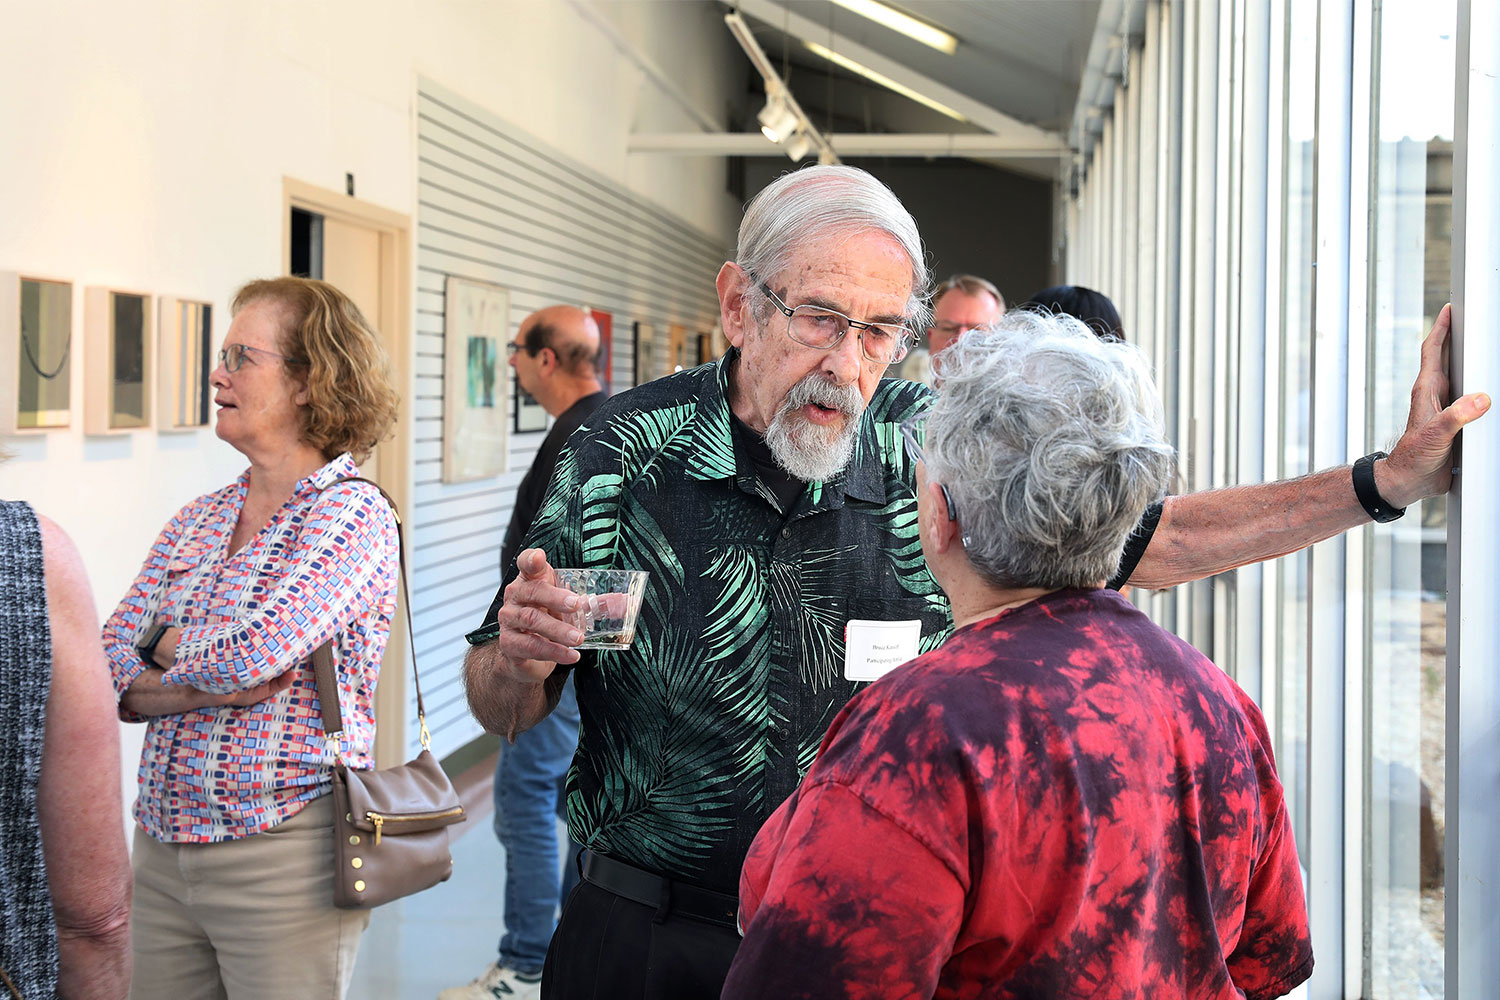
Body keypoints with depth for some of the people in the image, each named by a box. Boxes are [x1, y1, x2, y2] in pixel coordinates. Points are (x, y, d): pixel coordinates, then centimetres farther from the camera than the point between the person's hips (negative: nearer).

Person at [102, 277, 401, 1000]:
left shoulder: (353, 513, -10)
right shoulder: (195, 521, 11)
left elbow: (252, 655, -22)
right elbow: (108, 676, 5)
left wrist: (166, 645, -3)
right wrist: (210, 684, -13)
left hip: (282, 854, -6)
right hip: (163, 848, 6)